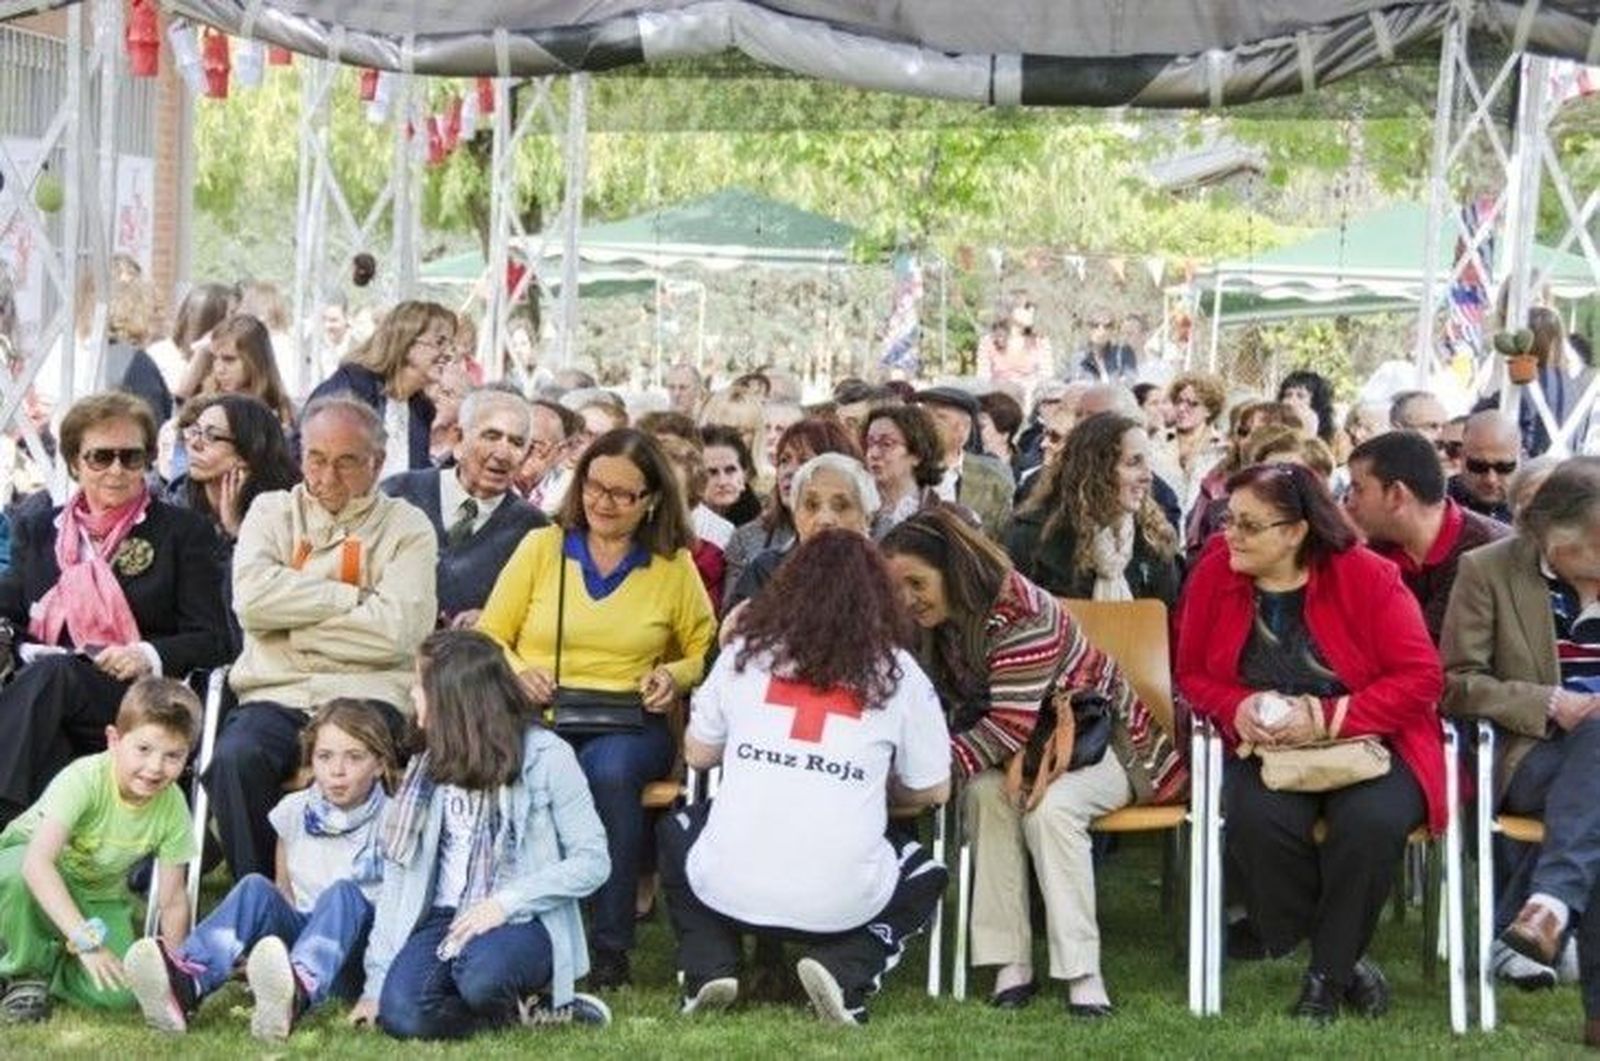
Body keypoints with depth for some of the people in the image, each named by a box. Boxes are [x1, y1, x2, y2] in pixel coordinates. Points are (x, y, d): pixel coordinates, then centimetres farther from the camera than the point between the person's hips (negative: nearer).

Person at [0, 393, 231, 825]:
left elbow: (212, 640, 6)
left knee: (50, 676, -35)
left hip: (138, 700, -2)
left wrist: (149, 656, -13)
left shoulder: (183, 531, 14)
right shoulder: (36, 528, 25)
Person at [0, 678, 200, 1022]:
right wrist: (86, 938, -51)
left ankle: (48, 964, 6)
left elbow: (171, 901, -9)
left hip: (96, 897, 3)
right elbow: (37, 863, -43)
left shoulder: (173, 809, -18)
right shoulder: (85, 779, -33)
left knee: (122, 991, -24)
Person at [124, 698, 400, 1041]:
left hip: (354, 962, -3)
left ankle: (297, 993, -66)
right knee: (256, 888, -25)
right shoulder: (295, 813, 7)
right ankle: (185, 983, -53)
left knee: (343, 892, -34)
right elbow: (283, 895, 14)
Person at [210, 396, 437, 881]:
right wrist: (353, 596, -4)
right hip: (276, 695, 2)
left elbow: (398, 628, -7)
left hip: (367, 696, -2)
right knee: (235, 759, -31)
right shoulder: (271, 512, 18)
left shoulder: (407, 527, 11)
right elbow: (253, 598, -3)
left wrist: (294, 616, -2)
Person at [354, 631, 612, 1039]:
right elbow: (399, 875, 9)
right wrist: (376, 981, 1)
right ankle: (524, 1012, -7)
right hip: (444, 919, 4)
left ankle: (529, 999, -6)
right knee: (402, 1015, -27)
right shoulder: (428, 767, 14)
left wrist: (507, 902, -17)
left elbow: (593, 861, -5)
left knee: (482, 974, -39)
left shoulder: (544, 755, -1)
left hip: (523, 923, -4)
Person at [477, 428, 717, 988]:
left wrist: (675, 676, -3)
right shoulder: (540, 547, 14)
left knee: (609, 769, -37)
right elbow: (489, 638, 12)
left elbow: (706, 652, 19)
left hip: (630, 725, 0)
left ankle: (611, 944, -25)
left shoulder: (674, 566, 13)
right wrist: (517, 673, -9)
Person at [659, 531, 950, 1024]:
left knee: (676, 830, 35)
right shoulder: (895, 671, 4)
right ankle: (846, 970, 3)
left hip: (728, 888, 2)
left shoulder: (746, 653, 8)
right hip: (840, 900, -2)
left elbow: (697, 753, 18)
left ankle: (709, 966, 13)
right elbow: (934, 790, 10)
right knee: (927, 875, 30)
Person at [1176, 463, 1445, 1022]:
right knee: (1257, 820, -32)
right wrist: (1238, 707, -12)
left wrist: (1328, 718, -18)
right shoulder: (1213, 575, 0)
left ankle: (1326, 976, -11)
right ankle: (1345, 960, -10)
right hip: (1265, 749, 2)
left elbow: (1421, 677, -10)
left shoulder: (1366, 577, -9)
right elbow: (1192, 675, 11)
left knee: (1371, 822, -34)